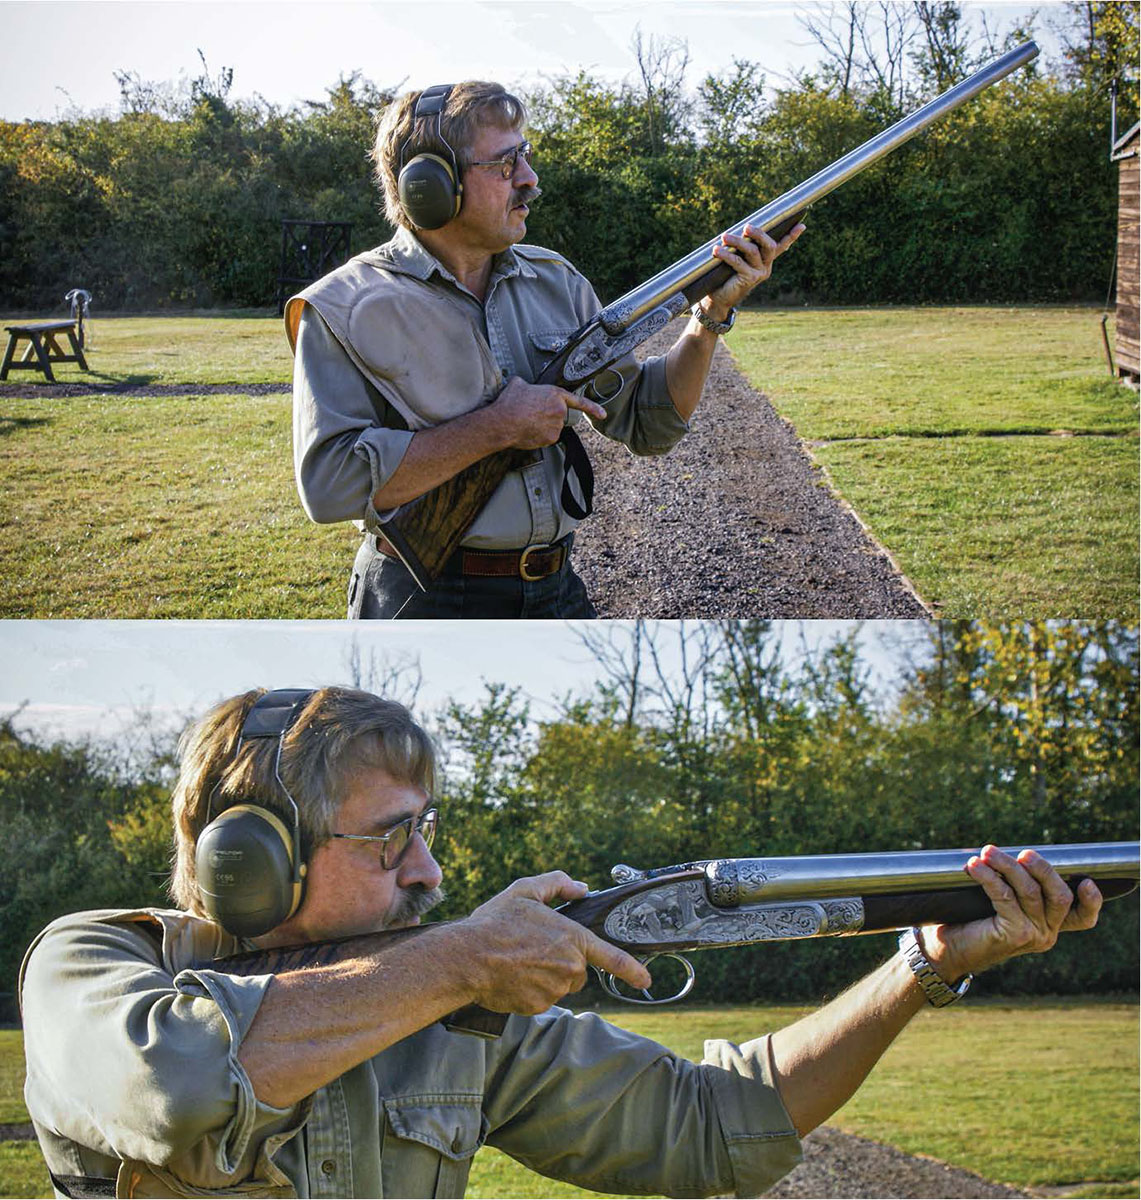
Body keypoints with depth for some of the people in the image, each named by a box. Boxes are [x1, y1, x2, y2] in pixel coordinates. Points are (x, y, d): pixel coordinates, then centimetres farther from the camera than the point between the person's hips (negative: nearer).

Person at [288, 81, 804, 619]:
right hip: (426, 604, -5)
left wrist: (712, 312, -3)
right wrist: (497, 428, -19)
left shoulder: (556, 282, 8)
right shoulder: (344, 309, -9)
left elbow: (647, 423, 11)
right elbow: (329, 483, -20)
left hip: (557, 593, 5)